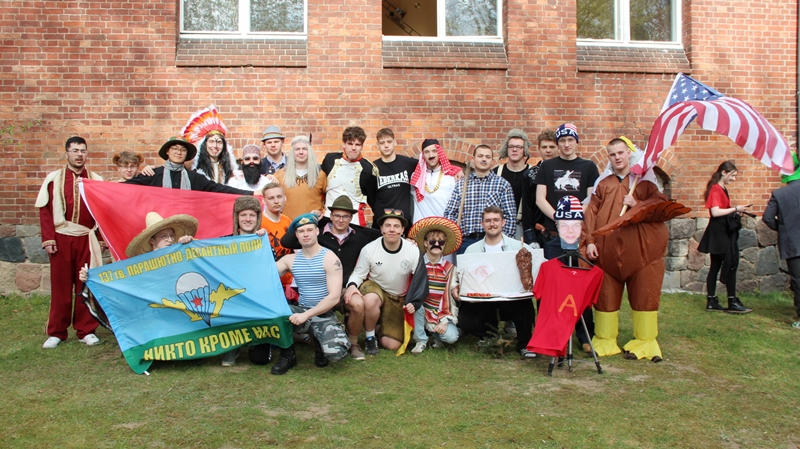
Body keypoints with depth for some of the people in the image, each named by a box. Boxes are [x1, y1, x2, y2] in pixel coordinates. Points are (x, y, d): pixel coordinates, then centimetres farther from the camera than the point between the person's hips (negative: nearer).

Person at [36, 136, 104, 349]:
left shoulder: (96, 179, 7)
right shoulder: (53, 178, 3)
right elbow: (45, 210, 1)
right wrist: (48, 239, -6)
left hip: (87, 239, 1)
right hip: (61, 238, -1)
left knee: (86, 286, 5)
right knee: (60, 286, 6)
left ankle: (86, 330, 14)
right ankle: (56, 332, 15)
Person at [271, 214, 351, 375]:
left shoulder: (330, 258, -9)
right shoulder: (290, 259, 5)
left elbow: (334, 297, -16)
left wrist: (307, 315, -24)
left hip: (324, 315, -3)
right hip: (301, 311, 4)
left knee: (335, 353, -30)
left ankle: (320, 341, 10)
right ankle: (287, 355, -4)